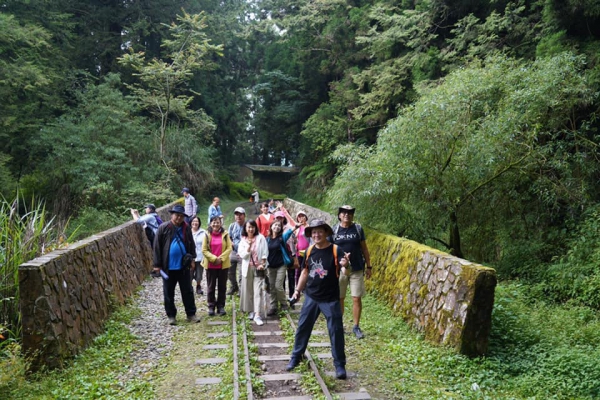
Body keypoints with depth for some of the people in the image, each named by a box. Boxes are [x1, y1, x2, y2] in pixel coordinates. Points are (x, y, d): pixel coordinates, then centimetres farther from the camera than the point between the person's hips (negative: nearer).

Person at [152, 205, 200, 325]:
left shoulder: (187, 228, 1)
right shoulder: (163, 228, -7)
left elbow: (191, 245, 9)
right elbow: (157, 247, -6)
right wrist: (157, 264, -7)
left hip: (183, 266, 2)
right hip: (168, 266, -2)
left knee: (187, 291, 9)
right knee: (168, 293, 9)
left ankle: (191, 314, 19)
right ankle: (171, 315, 22)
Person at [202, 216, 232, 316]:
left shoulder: (225, 234, 0)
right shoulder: (207, 234, -1)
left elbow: (229, 248, -3)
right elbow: (204, 250, -4)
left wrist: (221, 258, -14)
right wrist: (214, 258, -15)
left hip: (223, 264, 1)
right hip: (210, 265, -1)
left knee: (222, 286, 7)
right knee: (211, 286, 6)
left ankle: (221, 306, 17)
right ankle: (211, 306, 16)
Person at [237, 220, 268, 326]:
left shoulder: (260, 238, -2)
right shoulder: (243, 240, 6)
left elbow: (265, 253, -3)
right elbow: (242, 254, -3)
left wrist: (262, 264, -11)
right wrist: (249, 246, -16)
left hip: (258, 267, -3)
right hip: (247, 268, 3)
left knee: (258, 291, -9)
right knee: (248, 290, 8)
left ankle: (257, 315, -13)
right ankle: (251, 311, 23)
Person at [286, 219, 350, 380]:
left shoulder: (335, 250, -14)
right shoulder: (310, 251, 0)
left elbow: (344, 273, -22)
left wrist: (345, 266, -45)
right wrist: (298, 290, 13)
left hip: (330, 299, -4)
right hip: (311, 297, 4)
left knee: (336, 332, 2)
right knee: (302, 328, 12)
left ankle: (340, 365, 15)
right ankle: (295, 357, 30)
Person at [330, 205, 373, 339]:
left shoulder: (358, 229, 1)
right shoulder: (334, 230, -1)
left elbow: (364, 248, 5)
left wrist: (369, 266, 2)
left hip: (357, 269, 0)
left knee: (357, 299, 2)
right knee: (339, 299, 9)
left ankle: (356, 327, 15)